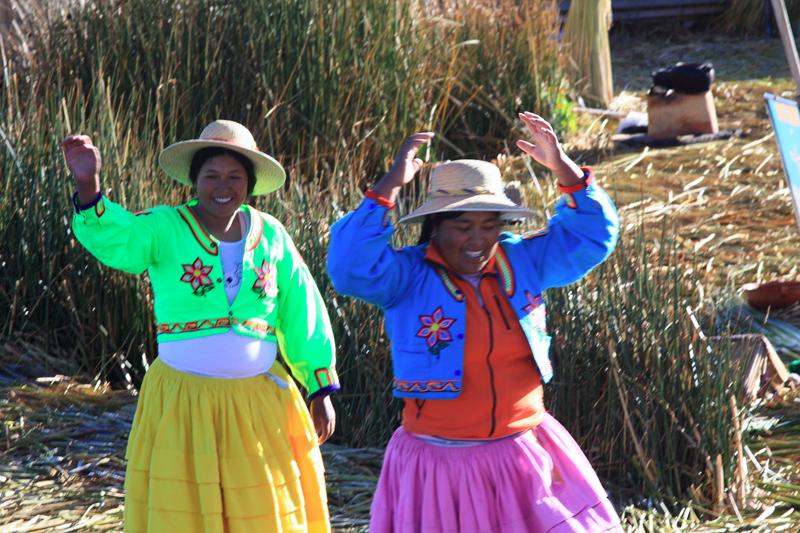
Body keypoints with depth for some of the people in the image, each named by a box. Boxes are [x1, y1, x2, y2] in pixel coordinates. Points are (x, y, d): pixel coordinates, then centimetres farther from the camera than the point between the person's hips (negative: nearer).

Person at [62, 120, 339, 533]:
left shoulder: (271, 236, 3)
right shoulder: (165, 228, -7)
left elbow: (302, 315, 9)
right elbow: (114, 239, -27)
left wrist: (322, 391, 8)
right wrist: (88, 185, -47)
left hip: (259, 402, 2)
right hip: (183, 403, -2)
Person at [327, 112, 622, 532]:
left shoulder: (521, 261, 4)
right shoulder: (407, 277, -9)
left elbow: (590, 236, 6)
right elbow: (351, 266, -27)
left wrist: (563, 168, -8)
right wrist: (389, 186, -30)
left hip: (523, 457, 4)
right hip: (441, 465, -4)